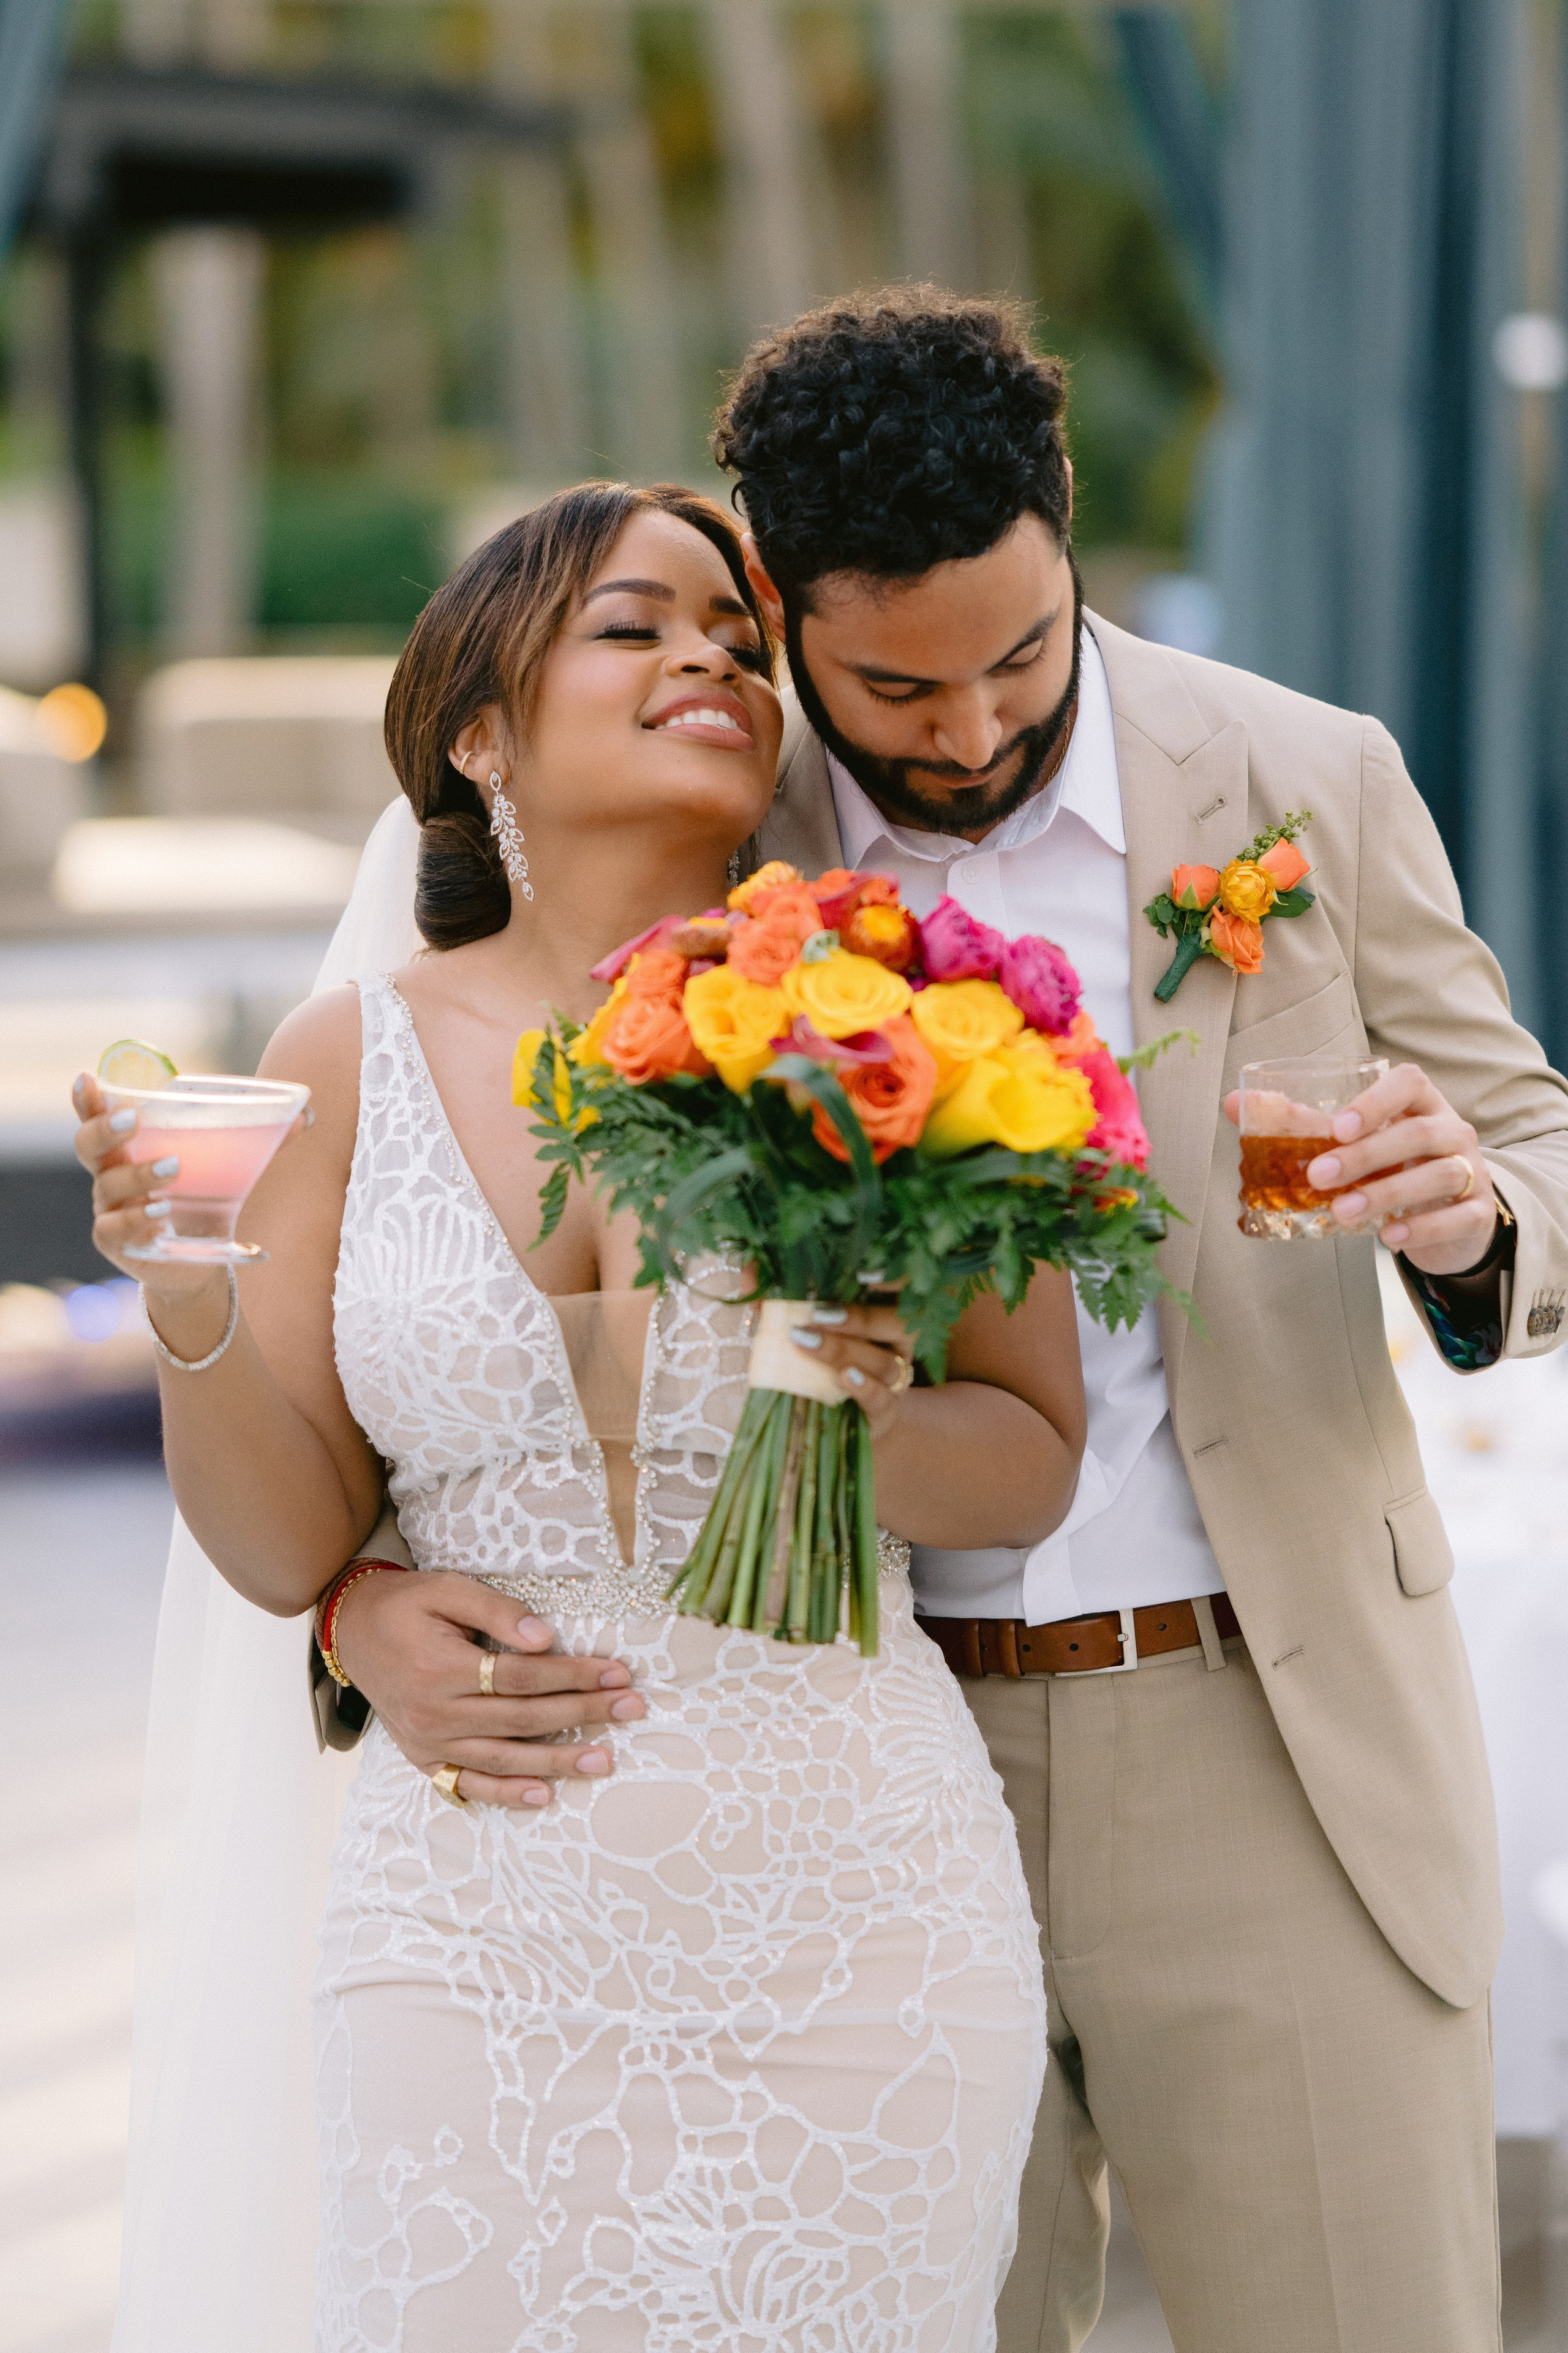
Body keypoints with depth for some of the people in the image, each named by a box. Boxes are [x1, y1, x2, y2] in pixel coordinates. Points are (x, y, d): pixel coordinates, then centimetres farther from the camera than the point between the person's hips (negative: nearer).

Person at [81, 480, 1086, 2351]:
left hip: (849, 1922, -1)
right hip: (477, 1920, 1)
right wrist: (191, 1312, -14)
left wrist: (881, 1432, -16)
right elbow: (286, 1549, 3)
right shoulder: (352, 1059, 2)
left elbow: (1036, 1463, 4)